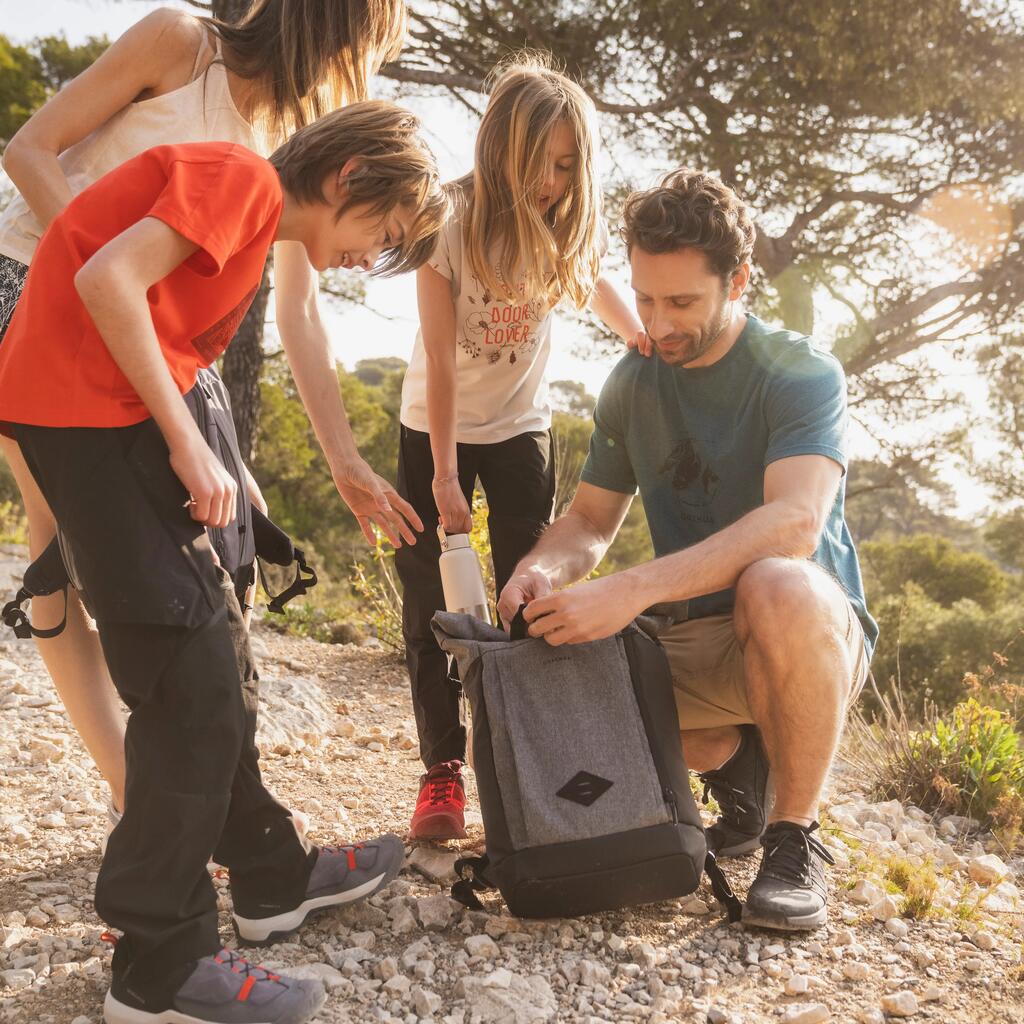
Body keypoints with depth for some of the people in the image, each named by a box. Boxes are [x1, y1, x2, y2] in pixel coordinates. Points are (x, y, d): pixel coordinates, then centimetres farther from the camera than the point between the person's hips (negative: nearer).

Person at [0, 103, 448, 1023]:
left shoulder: (250, 216, 21)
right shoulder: (244, 177, -8)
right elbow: (107, 280, -20)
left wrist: (209, 465, 7)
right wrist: (187, 441, -17)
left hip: (114, 413, 10)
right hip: (85, 407, -10)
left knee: (213, 648, 13)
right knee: (191, 675, -8)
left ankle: (273, 877, 25)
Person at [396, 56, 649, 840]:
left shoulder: (574, 224, -13)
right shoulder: (453, 220, -22)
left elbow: (598, 288, 10)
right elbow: (439, 354, -23)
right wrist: (443, 473, -25)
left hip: (522, 424, 2)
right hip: (437, 425, -2)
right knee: (430, 600, -2)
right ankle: (443, 769, 7)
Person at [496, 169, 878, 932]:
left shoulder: (801, 373, -14)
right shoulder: (632, 385, 3)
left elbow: (795, 522, -31)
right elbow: (590, 521, 6)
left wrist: (633, 590, -42)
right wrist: (545, 567, -19)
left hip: (817, 635, -5)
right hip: (699, 644, 5)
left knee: (777, 588, -39)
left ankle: (797, 838, -16)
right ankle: (734, 764, 7)